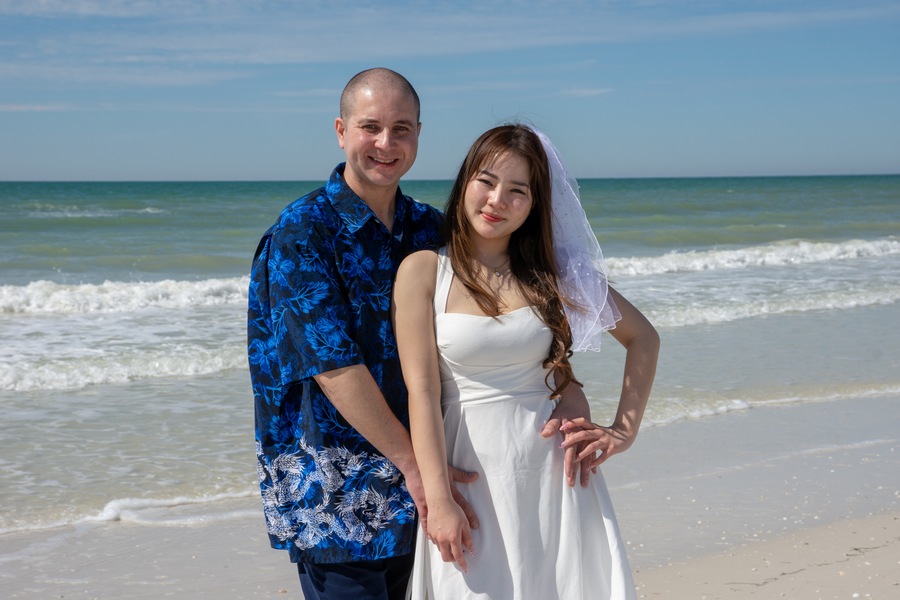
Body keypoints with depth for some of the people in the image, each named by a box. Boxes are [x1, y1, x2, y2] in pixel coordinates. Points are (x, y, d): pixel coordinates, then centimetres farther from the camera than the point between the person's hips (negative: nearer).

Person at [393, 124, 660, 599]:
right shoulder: (424, 270, -4)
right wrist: (438, 500, -14)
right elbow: (422, 390, -9)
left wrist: (625, 431, 5)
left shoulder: (555, 270, 5)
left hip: (554, 468, 3)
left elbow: (642, 338, 14)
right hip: (472, 470, -2)